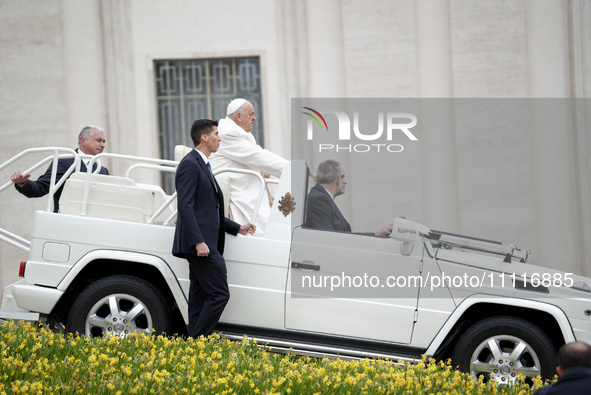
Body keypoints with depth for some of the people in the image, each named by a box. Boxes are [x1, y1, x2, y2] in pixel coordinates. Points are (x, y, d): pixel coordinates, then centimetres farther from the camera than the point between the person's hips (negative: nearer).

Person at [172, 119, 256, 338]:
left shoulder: (203, 166, 22)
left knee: (200, 296, 8)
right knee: (219, 294, -13)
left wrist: (238, 228, 25)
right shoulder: (190, 165, -10)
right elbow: (185, 206, -18)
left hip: (206, 243, 10)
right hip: (201, 245, -10)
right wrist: (198, 241, -25)